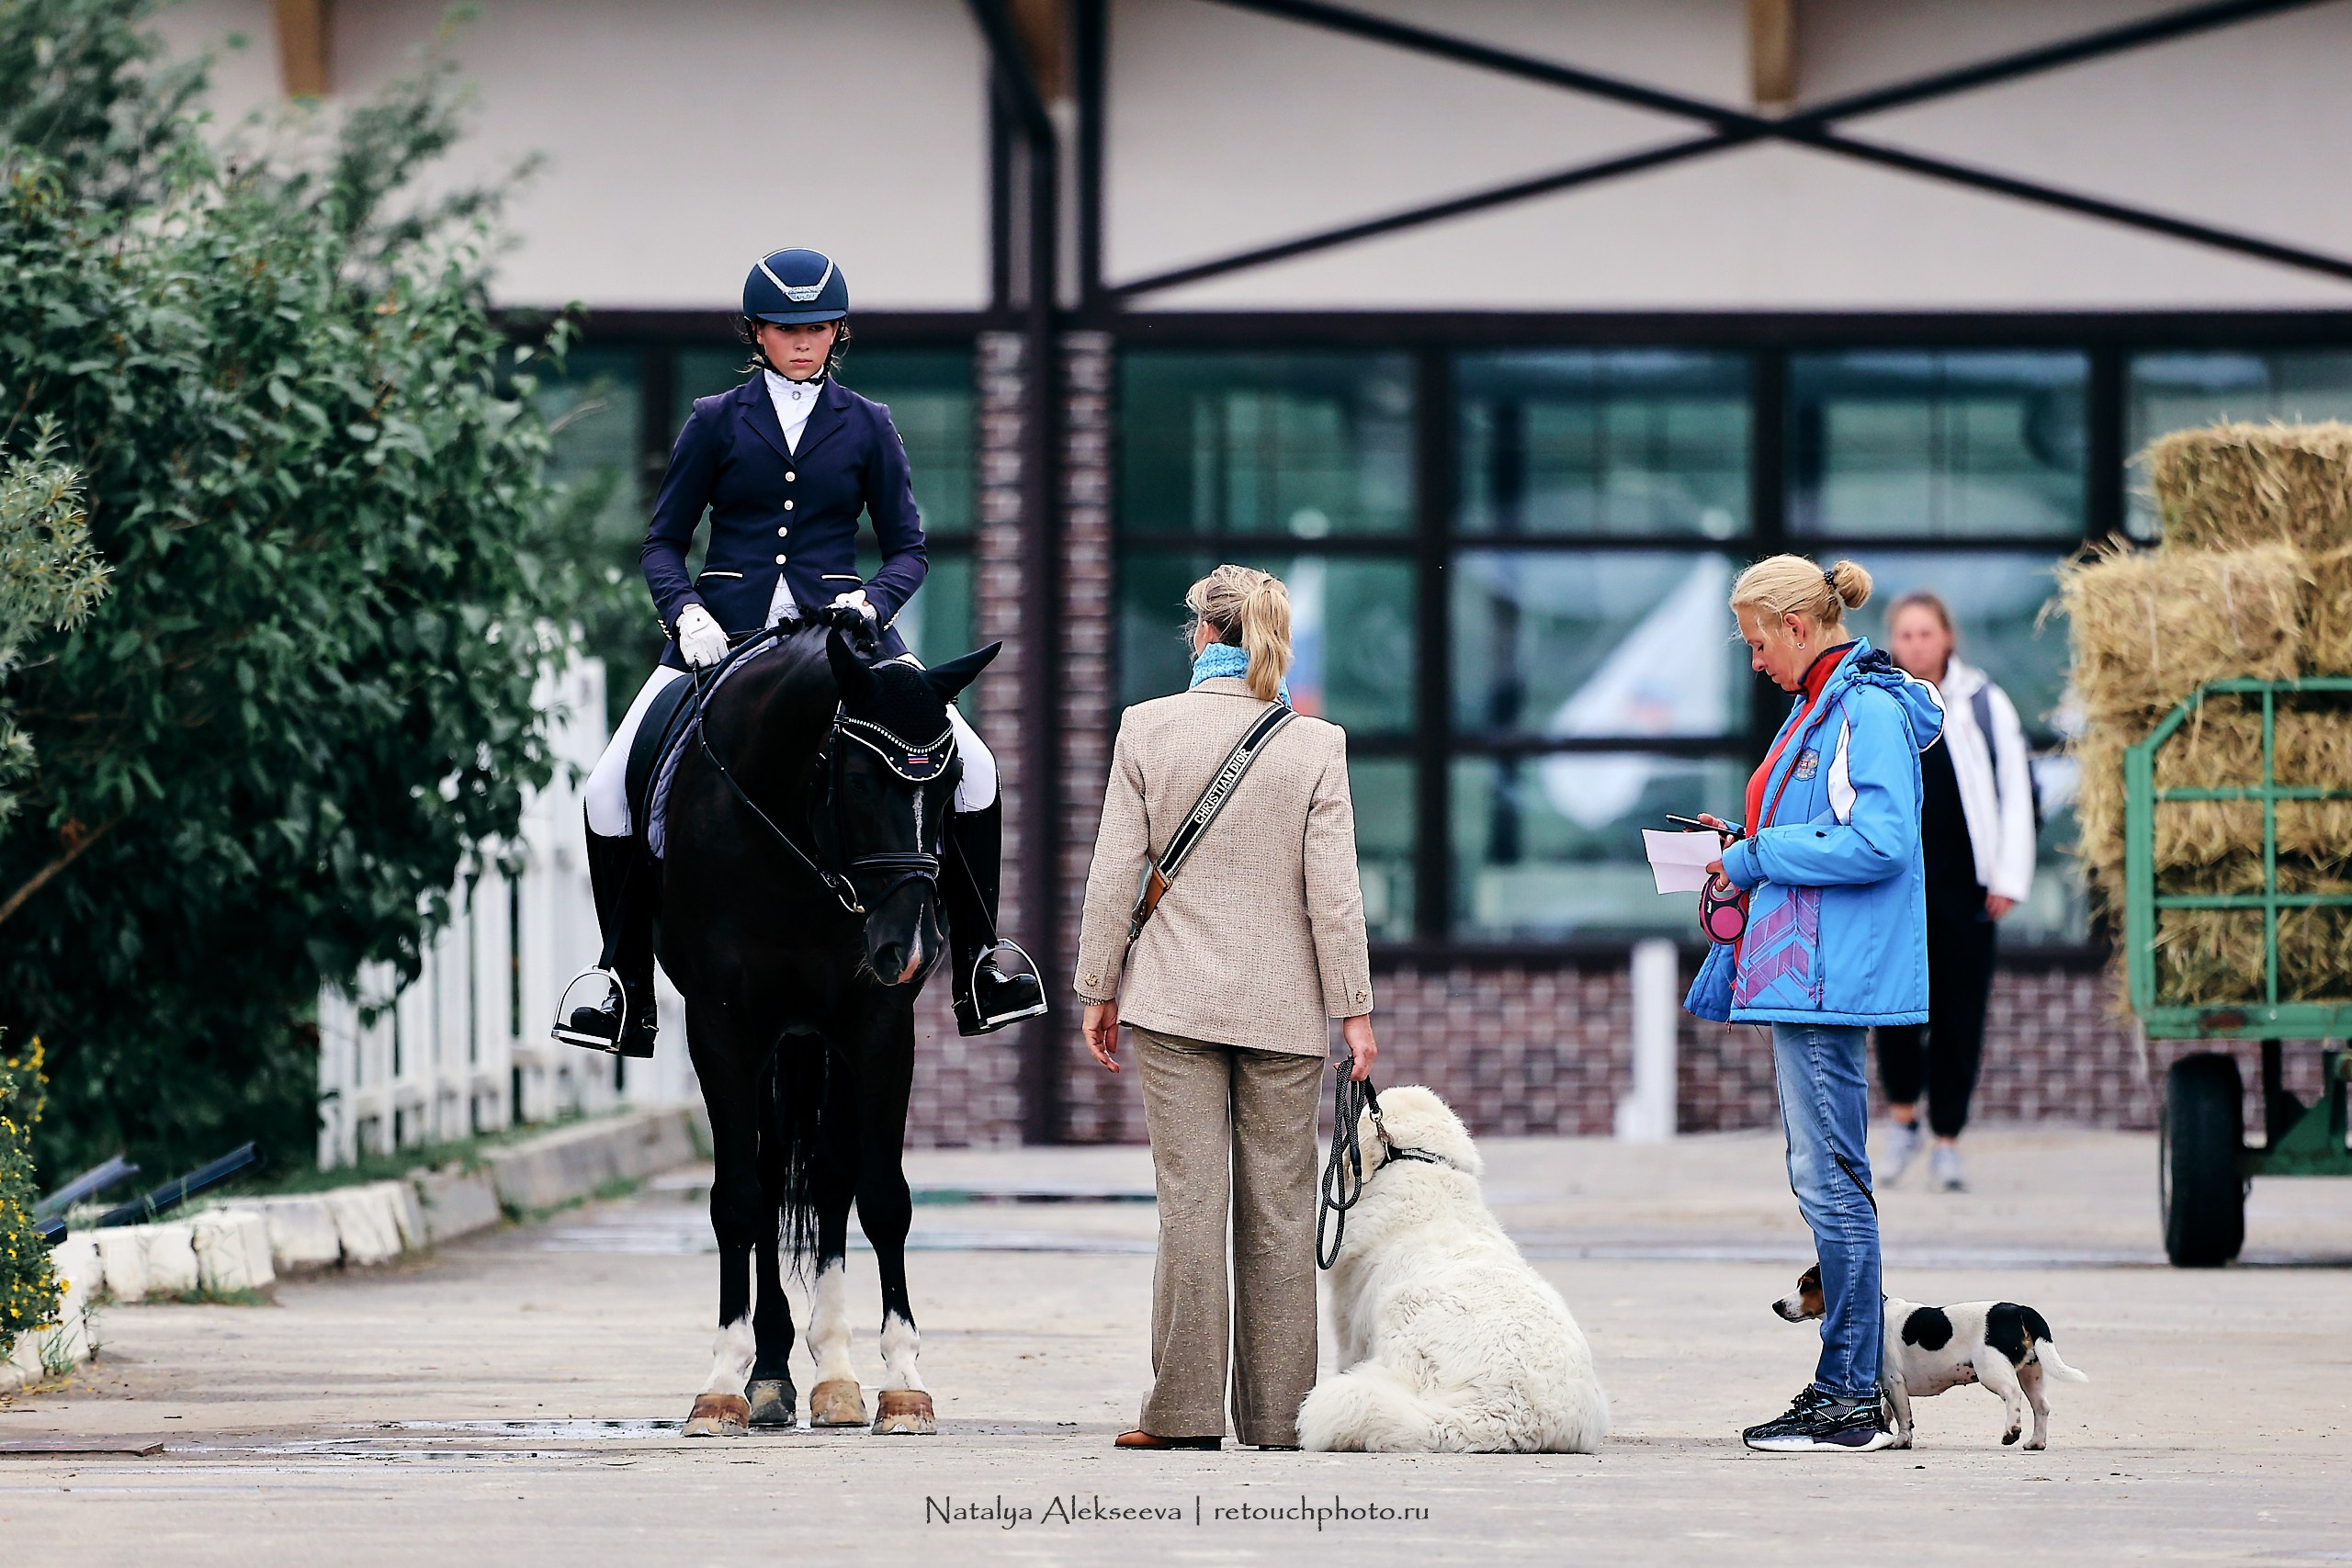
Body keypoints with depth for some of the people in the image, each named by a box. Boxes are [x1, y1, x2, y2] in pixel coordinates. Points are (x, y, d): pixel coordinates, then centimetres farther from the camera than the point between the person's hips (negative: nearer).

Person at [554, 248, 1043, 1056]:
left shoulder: (868, 428, 9)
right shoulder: (717, 422, 7)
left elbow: (908, 549, 8)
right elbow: (663, 542, 8)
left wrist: (871, 602, -13)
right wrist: (683, 611, -12)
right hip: (725, 630, 0)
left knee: (970, 768, -16)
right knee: (612, 788, -16)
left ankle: (978, 965, -4)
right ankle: (626, 988, -3)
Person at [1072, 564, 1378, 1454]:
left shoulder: (1147, 729, -3)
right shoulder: (1316, 745, -3)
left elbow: (1113, 874, -2)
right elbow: (1333, 893, -5)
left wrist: (1099, 990, 6)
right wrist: (1353, 1009, 0)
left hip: (1176, 998, 0)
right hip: (1283, 1008, 0)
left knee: (1190, 1202, -1)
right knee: (1279, 1211, 5)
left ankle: (1187, 1411, -3)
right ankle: (1277, 1416, 7)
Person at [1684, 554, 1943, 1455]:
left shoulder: (1868, 711, -13)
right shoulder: (1819, 708, 19)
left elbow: (1880, 842, -22)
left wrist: (1759, 857, -14)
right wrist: (1746, 844, 11)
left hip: (1828, 977, -11)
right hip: (1797, 975, 11)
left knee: (1829, 1179, -10)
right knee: (1823, 1179, 11)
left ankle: (1852, 1399, -8)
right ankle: (1844, 1388, 15)